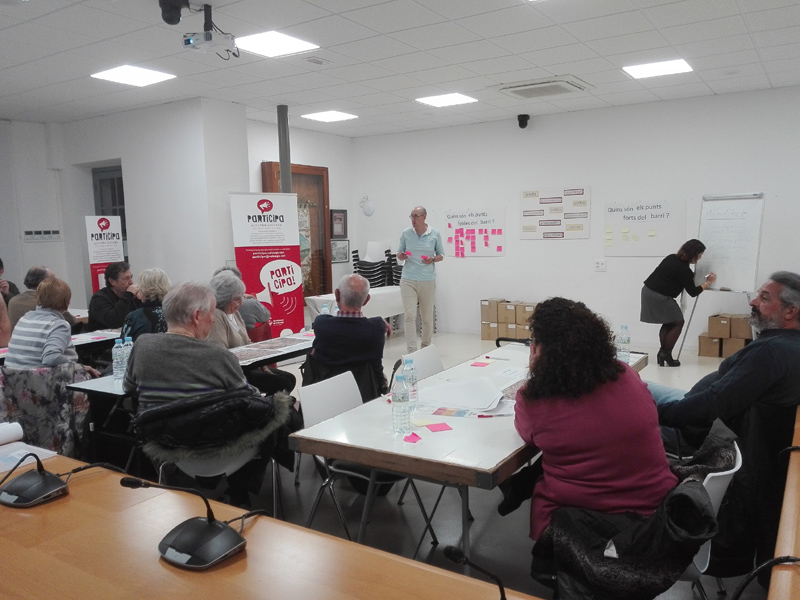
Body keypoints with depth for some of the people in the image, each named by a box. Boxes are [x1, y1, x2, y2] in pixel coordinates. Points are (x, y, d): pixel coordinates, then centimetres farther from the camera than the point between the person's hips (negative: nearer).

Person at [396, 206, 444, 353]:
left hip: (428, 281, 0)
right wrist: (401, 256, -15)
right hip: (408, 280, 0)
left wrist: (433, 259, -13)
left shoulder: (435, 234, 0)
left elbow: (441, 255, 8)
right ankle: (412, 350, -8)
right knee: (410, 315, -9)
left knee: (427, 316, 10)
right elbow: (399, 255, 9)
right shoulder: (406, 233, 2)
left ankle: (426, 347, 28)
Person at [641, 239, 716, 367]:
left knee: (668, 323, 18)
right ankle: (666, 354, 7)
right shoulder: (684, 270, -15)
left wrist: (691, 276, 25)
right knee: (678, 323, 6)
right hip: (660, 297, -8)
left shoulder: (672, 258, 8)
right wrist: (708, 282, 5)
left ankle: (663, 354, 17)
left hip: (648, 290, 8)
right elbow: (693, 292, -6)